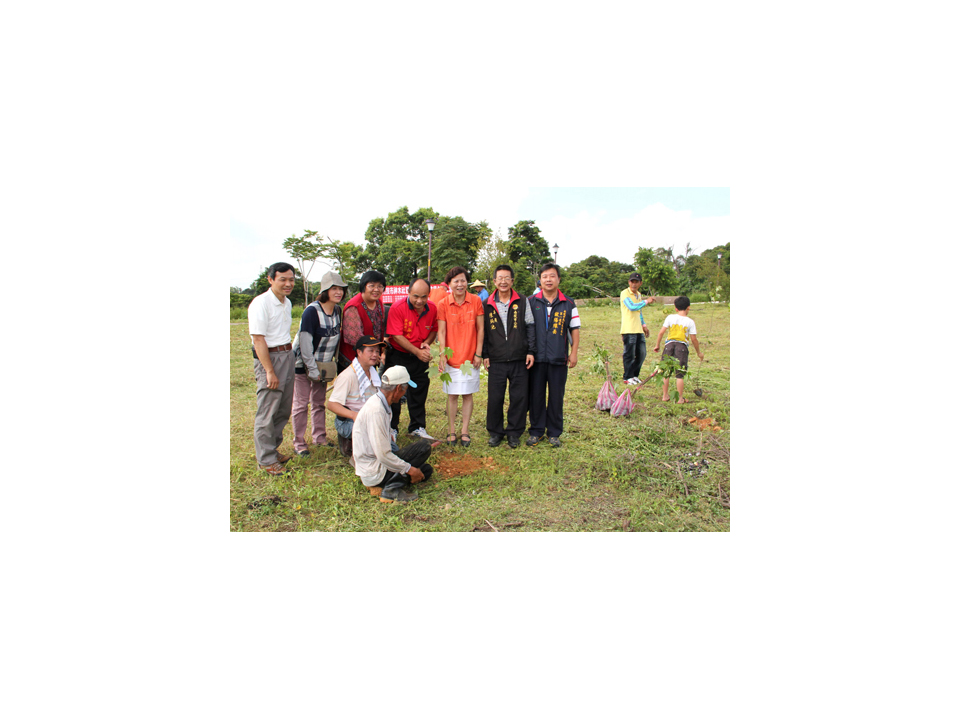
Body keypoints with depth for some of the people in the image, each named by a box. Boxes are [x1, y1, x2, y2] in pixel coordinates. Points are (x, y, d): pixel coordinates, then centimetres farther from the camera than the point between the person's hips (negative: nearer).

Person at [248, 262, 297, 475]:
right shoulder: (260, 303, -14)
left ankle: (273, 449, 30)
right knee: (267, 413, -2)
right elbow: (258, 339, -18)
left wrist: (288, 356, 14)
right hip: (268, 357, -8)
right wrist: (269, 371, -20)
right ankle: (266, 460, 9)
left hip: (287, 355, 8)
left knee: (284, 409, 15)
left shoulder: (287, 303, 12)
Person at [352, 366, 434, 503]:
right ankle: (393, 488, -13)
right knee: (423, 447, -15)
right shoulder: (376, 410, -25)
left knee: (426, 470, 13)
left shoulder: (380, 403, 7)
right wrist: (410, 469, -17)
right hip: (372, 472, -10)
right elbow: (383, 455, -26)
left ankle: (382, 485, 5)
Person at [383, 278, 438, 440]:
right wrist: (417, 352, -24)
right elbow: (397, 336, -20)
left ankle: (417, 427, 25)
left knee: (419, 392, 11)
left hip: (420, 357, 4)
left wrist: (427, 343, -12)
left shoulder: (432, 308, -4)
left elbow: (434, 330, 9)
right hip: (397, 355, -4)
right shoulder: (398, 308, -18)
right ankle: (391, 428, 19)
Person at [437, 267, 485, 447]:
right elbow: (441, 332, -4)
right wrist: (442, 355, -13)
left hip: (470, 357, 1)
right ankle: (451, 431, 17)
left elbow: (480, 329, 0)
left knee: (468, 394, 7)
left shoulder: (476, 301, -2)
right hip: (452, 358, 0)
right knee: (452, 395, 6)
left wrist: (478, 353, -3)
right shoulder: (443, 305, -3)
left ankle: (465, 431, 18)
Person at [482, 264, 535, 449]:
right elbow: (483, 331, 10)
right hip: (496, 361, 1)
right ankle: (495, 432, 20)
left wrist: (531, 351, -1)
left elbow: (530, 327, 6)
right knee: (494, 398, 3)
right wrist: (485, 355, 5)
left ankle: (514, 432, 20)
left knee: (519, 397, 4)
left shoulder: (522, 302, 5)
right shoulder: (487, 305, 7)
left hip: (519, 360, 0)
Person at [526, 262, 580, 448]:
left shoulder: (568, 304, 5)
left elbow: (575, 330, 9)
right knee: (536, 396, 7)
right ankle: (536, 431, 21)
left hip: (559, 359, 0)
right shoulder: (531, 302, 3)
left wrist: (574, 353, 3)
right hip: (536, 358, 0)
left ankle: (554, 433, 20)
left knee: (556, 397, 7)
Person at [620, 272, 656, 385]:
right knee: (629, 354, -3)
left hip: (638, 330, 8)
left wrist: (643, 325, 20)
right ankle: (627, 377, 8)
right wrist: (646, 302, -14)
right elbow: (632, 307, -22)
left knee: (642, 354, 9)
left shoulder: (638, 294, 18)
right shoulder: (625, 293, -7)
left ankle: (634, 375, 22)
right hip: (628, 329, -8)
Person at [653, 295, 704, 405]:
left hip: (669, 345, 2)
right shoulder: (690, 322, 1)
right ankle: (680, 399, 6)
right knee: (680, 375, 2)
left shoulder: (670, 317, 4)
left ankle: (665, 396, 16)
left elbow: (661, 332, 0)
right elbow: (694, 339, 2)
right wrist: (699, 352, 15)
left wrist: (657, 345, 12)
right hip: (682, 347, -2)